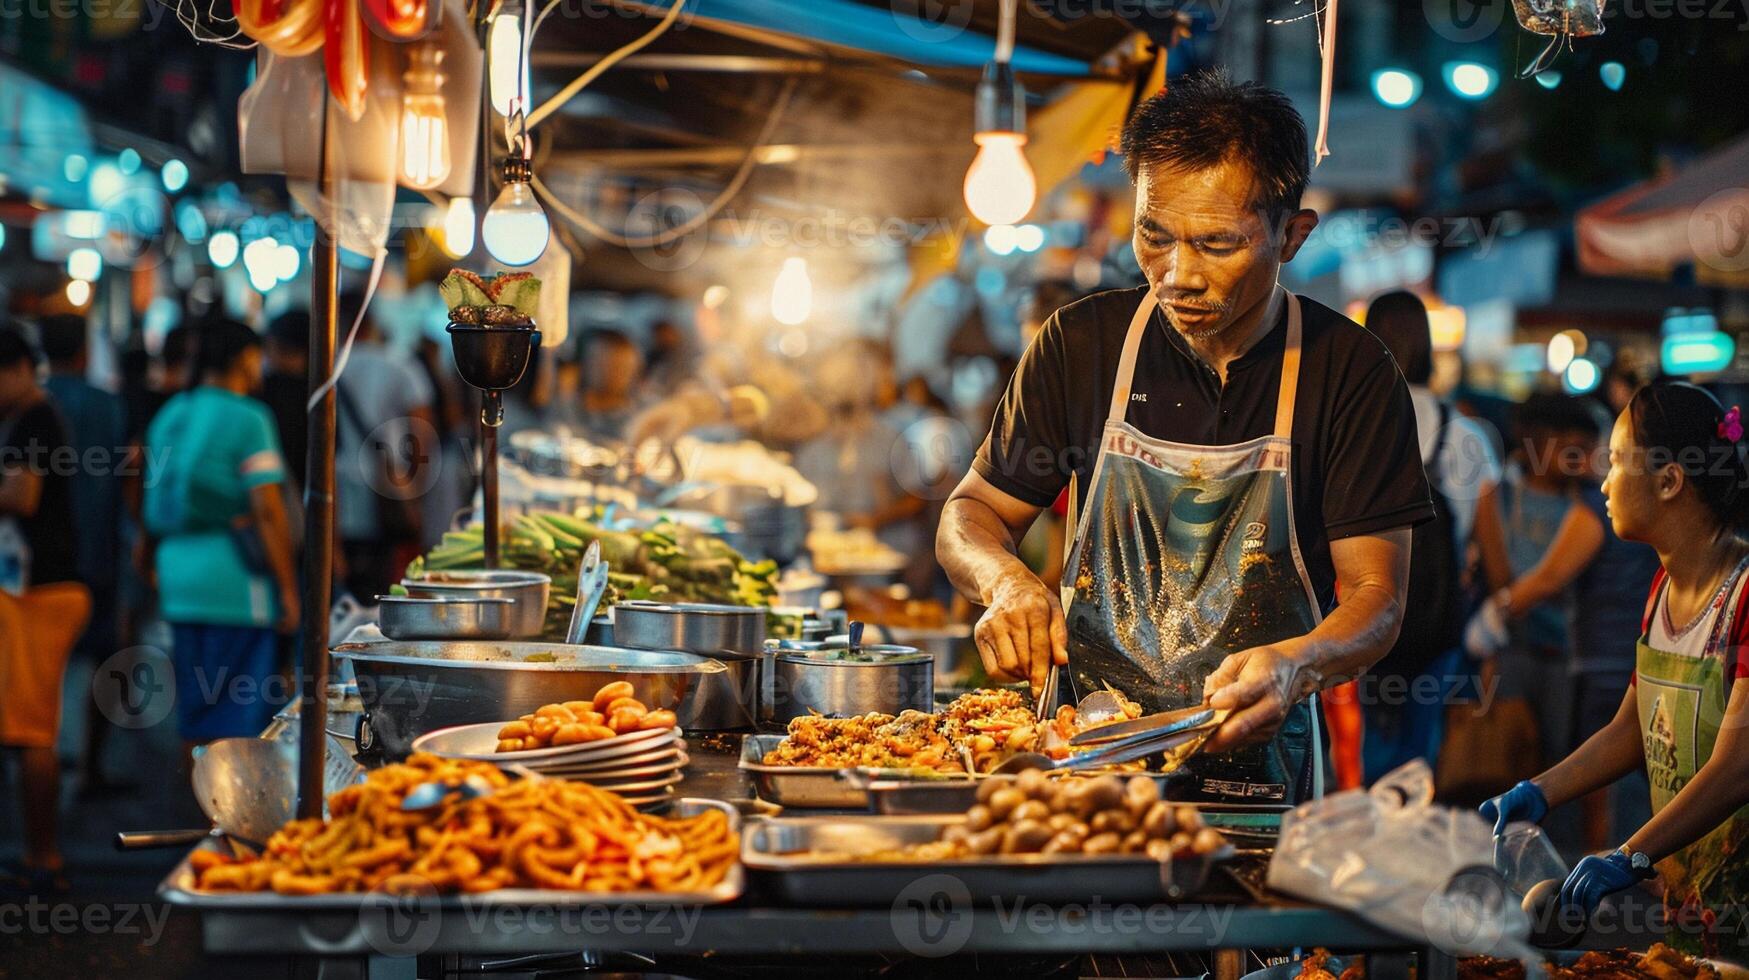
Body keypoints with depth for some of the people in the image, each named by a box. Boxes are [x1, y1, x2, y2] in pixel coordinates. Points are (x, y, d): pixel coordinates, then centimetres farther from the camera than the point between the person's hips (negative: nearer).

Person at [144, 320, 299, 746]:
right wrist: (288, 589, -11)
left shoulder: (168, 418, 13)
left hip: (177, 580, 7)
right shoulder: (247, 418, -10)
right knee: (238, 724, -3)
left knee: (194, 719, 14)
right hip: (235, 580, -7)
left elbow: (157, 510, 17)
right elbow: (267, 510, -15)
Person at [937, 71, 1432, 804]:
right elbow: (971, 514, 12)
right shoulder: (1081, 343, 4)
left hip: (1258, 775, -1)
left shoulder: (1351, 372, -2)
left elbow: (1378, 595, -3)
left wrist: (1296, 665, -25)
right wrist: (1006, 583, -12)